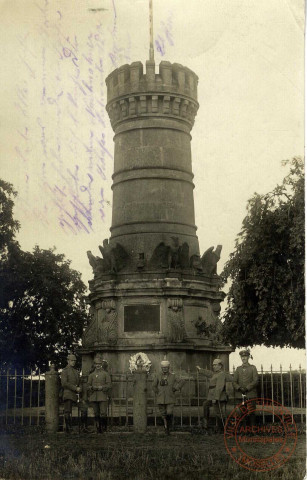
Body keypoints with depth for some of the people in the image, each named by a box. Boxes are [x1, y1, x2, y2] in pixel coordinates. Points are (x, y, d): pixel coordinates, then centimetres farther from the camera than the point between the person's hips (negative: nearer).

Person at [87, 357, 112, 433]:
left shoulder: (105, 374, 7)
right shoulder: (91, 375, 14)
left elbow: (109, 385, 2)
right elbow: (88, 386, 12)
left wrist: (102, 387, -13)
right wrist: (93, 387, -9)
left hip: (103, 396, -2)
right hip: (94, 397, 2)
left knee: (103, 413, -9)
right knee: (96, 414, 3)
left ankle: (104, 428, 9)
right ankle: (98, 429, 10)